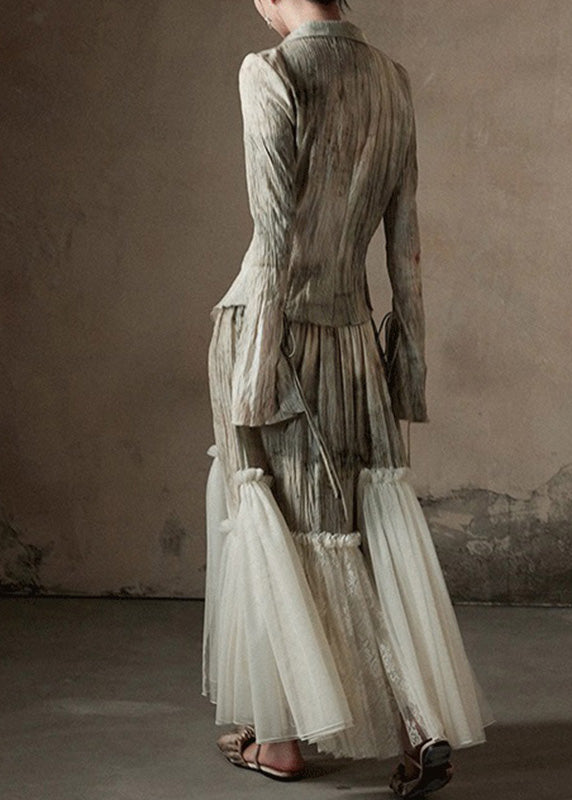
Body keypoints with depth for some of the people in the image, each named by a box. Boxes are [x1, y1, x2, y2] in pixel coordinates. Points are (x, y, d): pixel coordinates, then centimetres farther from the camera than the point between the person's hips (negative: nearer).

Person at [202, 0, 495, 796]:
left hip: (274, 322, -5)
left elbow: (274, 233, -14)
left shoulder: (272, 73, -10)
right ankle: (427, 724, 0)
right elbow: (405, 232, 9)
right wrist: (411, 348, 14)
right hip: (351, 330, 5)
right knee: (374, 527, 9)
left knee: (271, 529, 6)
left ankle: (282, 735, 17)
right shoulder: (391, 79, 8)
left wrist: (259, 367, -13)